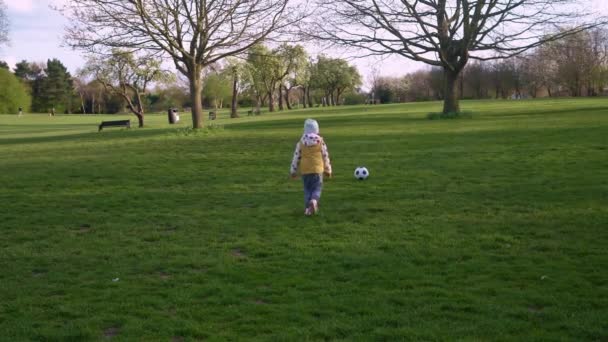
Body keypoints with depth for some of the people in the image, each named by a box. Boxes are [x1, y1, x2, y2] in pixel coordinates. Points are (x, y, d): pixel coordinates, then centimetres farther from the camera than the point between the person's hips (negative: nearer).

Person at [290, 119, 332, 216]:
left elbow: (296, 157, 3)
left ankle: (308, 208, 11)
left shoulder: (301, 142, 0)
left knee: (307, 189, 13)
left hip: (304, 170, 2)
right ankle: (314, 201, -22)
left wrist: (293, 170, 12)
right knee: (317, 188, 6)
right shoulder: (320, 141, -2)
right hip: (317, 169, -2)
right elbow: (325, 156, 3)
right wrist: (328, 170, 14)